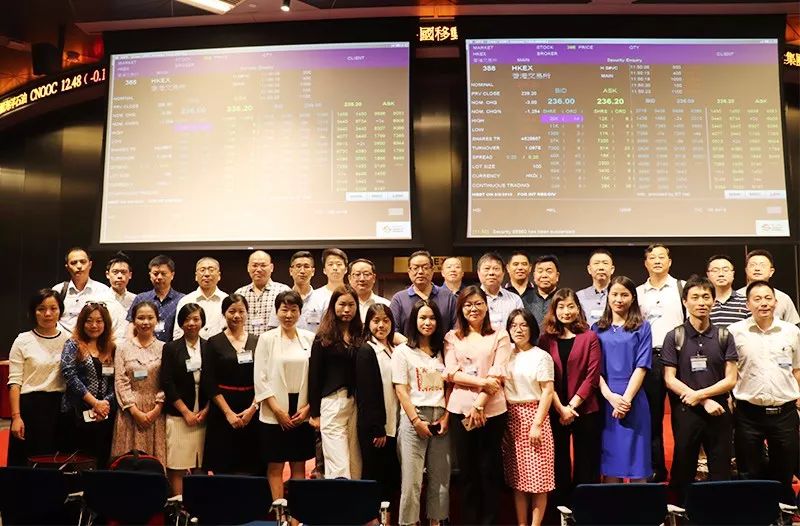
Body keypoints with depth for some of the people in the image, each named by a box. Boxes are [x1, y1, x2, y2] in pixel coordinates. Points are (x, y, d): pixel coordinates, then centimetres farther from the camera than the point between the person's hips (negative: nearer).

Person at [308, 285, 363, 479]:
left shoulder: (361, 338, 9)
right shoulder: (324, 338, 2)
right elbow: (314, 376, 2)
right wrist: (314, 413, -1)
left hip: (357, 403, 3)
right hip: (332, 402, -3)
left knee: (356, 465, 6)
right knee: (339, 467, -6)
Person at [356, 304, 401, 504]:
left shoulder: (394, 351, 13)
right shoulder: (366, 351, -9)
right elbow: (366, 394, -14)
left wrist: (390, 426, 8)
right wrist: (377, 430, -16)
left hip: (392, 425, 7)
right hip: (374, 429, -7)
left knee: (392, 479, 10)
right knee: (374, 478, 0)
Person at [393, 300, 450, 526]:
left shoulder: (441, 351, 13)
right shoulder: (403, 351, 1)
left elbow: (449, 387, 10)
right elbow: (401, 390, -5)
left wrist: (446, 417, -2)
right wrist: (416, 421, -12)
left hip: (440, 418, 4)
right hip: (414, 418, -4)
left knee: (440, 477, 6)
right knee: (411, 478, -4)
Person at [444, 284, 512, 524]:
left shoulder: (500, 336, 4)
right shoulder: (452, 337, 9)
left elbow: (498, 374, -5)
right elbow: (451, 373, -1)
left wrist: (479, 404, -13)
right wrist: (482, 382, -14)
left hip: (492, 409, -1)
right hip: (460, 409, 1)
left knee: (490, 468, 5)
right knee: (467, 469, 8)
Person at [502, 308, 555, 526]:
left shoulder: (541, 356, -1)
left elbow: (548, 392, -6)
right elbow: (499, 388, 11)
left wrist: (537, 424, -14)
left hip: (533, 415, -4)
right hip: (511, 418, 4)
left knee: (537, 476, -3)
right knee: (517, 477, 7)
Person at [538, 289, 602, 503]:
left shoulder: (589, 337, 1)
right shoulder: (545, 339, 4)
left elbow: (592, 375, -5)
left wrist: (571, 405, -12)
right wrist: (561, 408, -10)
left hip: (585, 410, -1)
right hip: (554, 412, 2)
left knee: (586, 465, 7)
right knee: (559, 464, 11)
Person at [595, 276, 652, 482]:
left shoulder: (642, 327, 4)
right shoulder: (598, 329, 10)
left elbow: (641, 367, -4)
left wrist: (626, 399, -13)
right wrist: (611, 396, -11)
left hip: (633, 402, -2)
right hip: (605, 402, 2)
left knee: (636, 463, 2)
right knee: (610, 463, 6)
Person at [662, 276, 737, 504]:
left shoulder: (724, 337, 4)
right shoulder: (674, 337, -1)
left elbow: (730, 380, -1)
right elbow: (670, 379, -5)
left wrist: (698, 394, -12)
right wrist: (705, 401, -11)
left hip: (719, 413, 1)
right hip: (685, 413, -1)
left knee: (721, 474, 7)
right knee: (683, 474, 8)